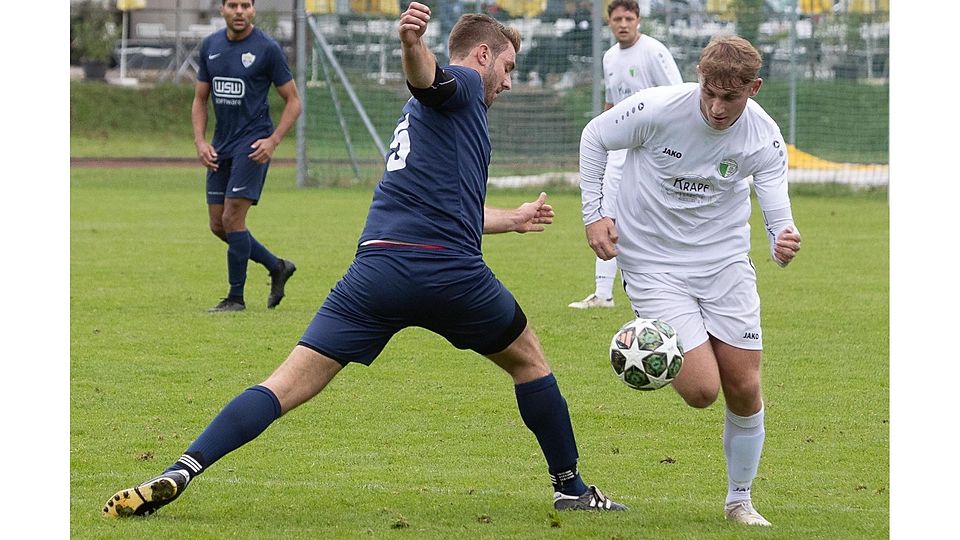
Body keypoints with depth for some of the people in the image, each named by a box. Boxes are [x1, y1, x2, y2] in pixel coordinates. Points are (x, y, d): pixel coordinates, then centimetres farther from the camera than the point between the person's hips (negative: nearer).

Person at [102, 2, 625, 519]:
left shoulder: (413, 118, 32)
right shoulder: (461, 86, 7)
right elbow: (426, 76, -18)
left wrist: (514, 219, 60)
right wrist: (412, 45, -43)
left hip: (377, 267, 6)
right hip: (450, 272, -6)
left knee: (288, 384, -4)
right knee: (528, 359, 21)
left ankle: (179, 473, -19)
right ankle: (571, 487, 28)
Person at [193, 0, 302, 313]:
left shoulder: (267, 49, -7)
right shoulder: (210, 46, 8)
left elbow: (293, 101, -3)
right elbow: (200, 99, 15)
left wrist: (273, 141, -15)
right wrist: (200, 141, 1)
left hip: (252, 144, -6)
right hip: (220, 147, 7)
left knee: (232, 220, -11)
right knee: (218, 226, 7)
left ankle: (236, 298, 1)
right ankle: (277, 267, 26)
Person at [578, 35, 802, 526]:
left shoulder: (764, 138, -13)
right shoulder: (658, 109, -21)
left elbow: (777, 215, -14)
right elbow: (594, 137, -3)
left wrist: (783, 243, -38)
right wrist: (594, 213, -7)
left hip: (725, 260, 3)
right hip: (652, 261, -3)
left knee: (744, 390, 0)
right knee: (701, 390, -14)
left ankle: (739, 500, 22)